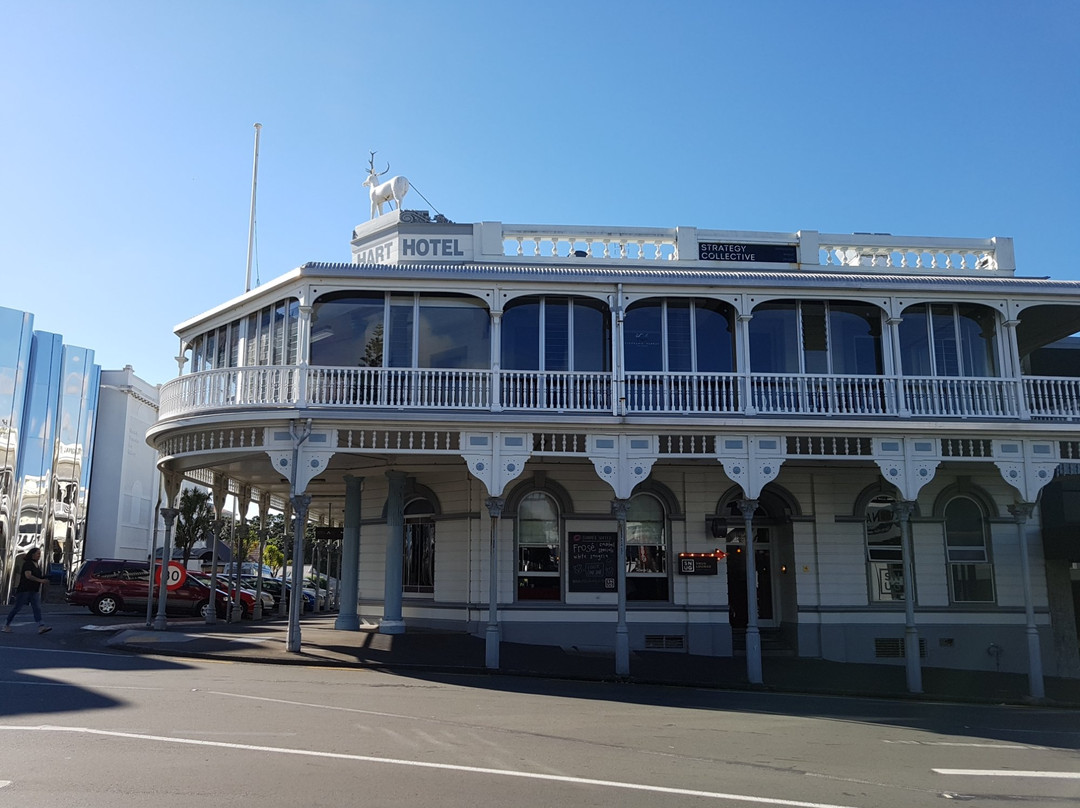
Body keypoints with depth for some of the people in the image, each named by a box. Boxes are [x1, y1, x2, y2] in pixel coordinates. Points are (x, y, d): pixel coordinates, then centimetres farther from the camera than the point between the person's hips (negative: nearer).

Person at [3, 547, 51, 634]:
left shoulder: (36, 565, 14)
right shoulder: (27, 563, -11)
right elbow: (28, 575, -25)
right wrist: (40, 580, -32)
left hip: (34, 591, 7)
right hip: (24, 590, -7)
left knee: (37, 608, -7)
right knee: (17, 608, 4)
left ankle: (41, 627, -18)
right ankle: (7, 625, 21)